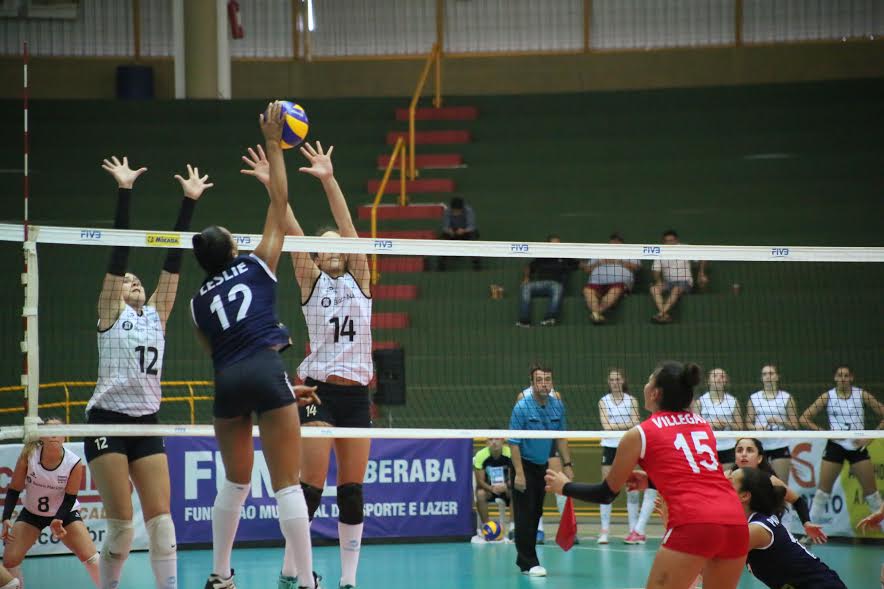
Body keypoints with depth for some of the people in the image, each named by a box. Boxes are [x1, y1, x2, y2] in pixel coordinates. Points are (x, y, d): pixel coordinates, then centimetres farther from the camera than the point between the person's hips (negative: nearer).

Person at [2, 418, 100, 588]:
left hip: (65, 513, -1)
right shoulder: (28, 455, -23)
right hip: (31, 513, 1)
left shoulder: (74, 463, -24)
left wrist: (58, 521, -32)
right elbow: (14, 490, -13)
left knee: (91, 558, -16)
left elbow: (70, 498, -15)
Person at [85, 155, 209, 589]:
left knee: (160, 519, -4)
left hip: (146, 424, 5)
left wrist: (190, 201, 6)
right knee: (121, 525, -7)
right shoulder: (110, 314, 3)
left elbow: (173, 260, 11)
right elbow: (119, 251, -4)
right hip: (107, 422, -5)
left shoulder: (156, 314, 15)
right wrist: (124, 191, -10)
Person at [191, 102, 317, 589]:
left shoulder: (199, 302, 19)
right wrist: (273, 145, 16)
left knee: (235, 482, 21)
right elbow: (279, 204, 13)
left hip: (227, 383, 4)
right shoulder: (256, 266, 10)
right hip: (266, 371, -4)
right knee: (286, 484, -6)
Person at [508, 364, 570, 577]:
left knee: (536, 514, 10)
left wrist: (567, 464, 5)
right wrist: (519, 473, -21)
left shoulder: (557, 405, 0)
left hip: (543, 465, 6)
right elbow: (514, 442, -16)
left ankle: (523, 559, 20)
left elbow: (560, 437, 11)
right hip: (524, 465, -6)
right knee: (525, 515, -7)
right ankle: (529, 563, -6)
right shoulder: (522, 407, -17)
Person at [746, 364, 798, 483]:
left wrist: (780, 421, -15)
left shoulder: (786, 398, 5)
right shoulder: (754, 398, 9)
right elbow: (748, 423, 9)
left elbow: (795, 425, 3)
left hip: (780, 445, -1)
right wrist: (756, 427, -12)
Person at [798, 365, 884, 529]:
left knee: (871, 490, -1)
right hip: (835, 446, 0)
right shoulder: (828, 396, -1)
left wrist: (870, 437, -7)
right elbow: (804, 418, -1)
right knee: (823, 489, 0)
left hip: (858, 446, 0)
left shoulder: (862, 395, -1)